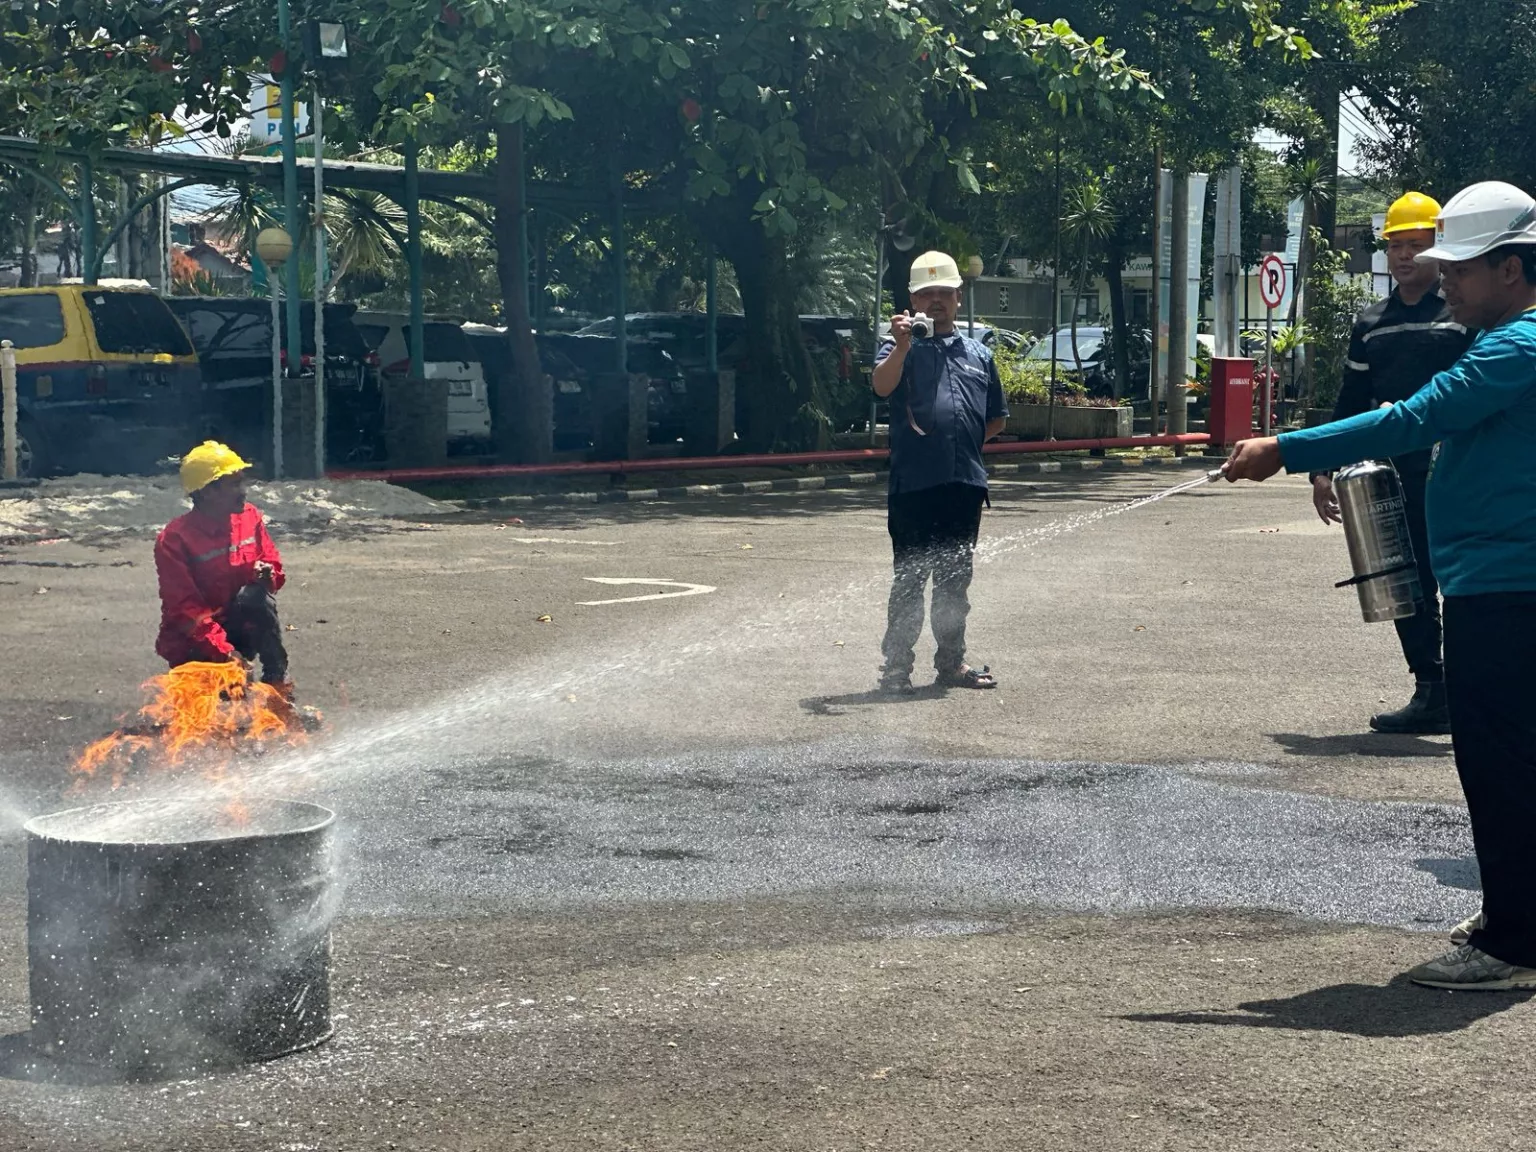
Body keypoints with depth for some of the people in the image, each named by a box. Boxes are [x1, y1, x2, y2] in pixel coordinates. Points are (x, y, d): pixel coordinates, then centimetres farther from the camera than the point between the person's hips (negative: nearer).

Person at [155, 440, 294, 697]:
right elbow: (184, 608, -22)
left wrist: (266, 573, -18)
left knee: (256, 596, -29)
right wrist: (225, 652, -33)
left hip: (241, 626, 5)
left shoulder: (249, 517, -2)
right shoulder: (174, 540, -18)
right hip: (194, 641, -5)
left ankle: (278, 683, -22)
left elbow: (272, 564, 9)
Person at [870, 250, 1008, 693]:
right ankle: (896, 666, 3)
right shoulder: (901, 348, 4)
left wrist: (965, 442, 10)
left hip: (965, 484, 5)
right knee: (909, 580, -2)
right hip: (913, 485, -4)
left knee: (955, 581, 12)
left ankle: (951, 663, 22)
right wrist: (902, 347, -32)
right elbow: (882, 386, -18)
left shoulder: (978, 354, 17)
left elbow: (996, 418, 25)